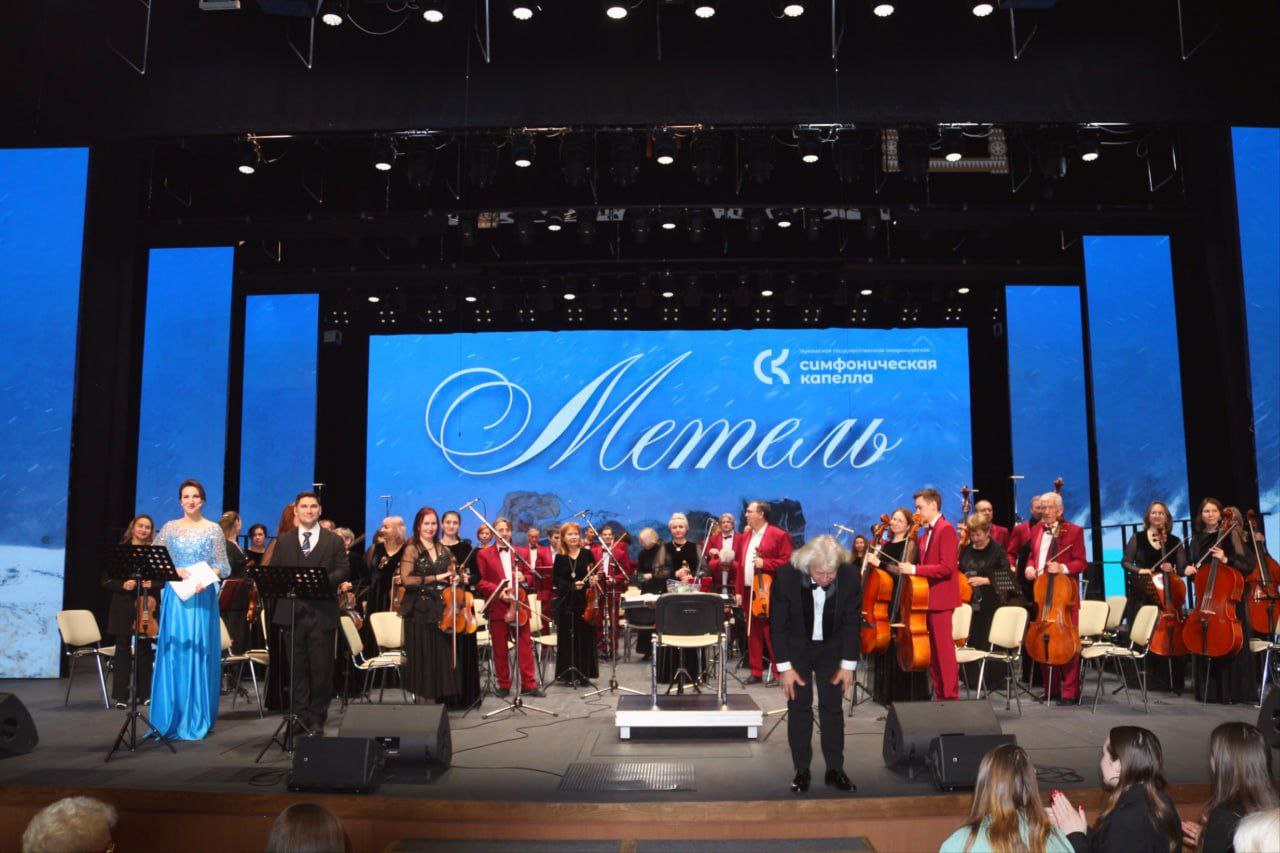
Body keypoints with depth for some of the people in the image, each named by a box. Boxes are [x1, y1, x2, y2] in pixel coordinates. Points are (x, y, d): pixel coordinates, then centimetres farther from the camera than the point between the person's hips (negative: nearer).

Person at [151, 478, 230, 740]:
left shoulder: (214, 530, 3)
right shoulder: (169, 527, 7)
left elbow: (223, 566, 2)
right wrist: (175, 570, -11)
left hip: (202, 596, -1)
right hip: (175, 595, 1)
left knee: (199, 653, 0)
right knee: (172, 653, 0)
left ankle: (196, 718, 8)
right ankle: (171, 717, 9)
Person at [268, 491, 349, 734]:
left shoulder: (334, 540, 8)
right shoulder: (284, 541, 15)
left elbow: (342, 571, 0)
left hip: (322, 612, -2)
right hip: (293, 612, 2)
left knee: (321, 668, 1)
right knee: (297, 668, 5)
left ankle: (317, 719, 11)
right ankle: (300, 716, 12)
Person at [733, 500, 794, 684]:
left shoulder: (779, 535, -6)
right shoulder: (744, 537, 15)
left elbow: (787, 562, -11)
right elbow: (740, 565, 15)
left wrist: (764, 563, -19)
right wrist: (738, 590, 9)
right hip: (748, 591, 7)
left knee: (771, 633, -3)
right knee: (753, 633, 10)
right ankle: (756, 672, 17)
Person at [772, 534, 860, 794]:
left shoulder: (851, 577, -22)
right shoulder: (786, 576, -26)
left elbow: (852, 623, -9)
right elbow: (778, 624, -16)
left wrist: (848, 664, -7)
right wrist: (785, 667, -15)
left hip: (832, 649, 1)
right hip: (796, 648, -1)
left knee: (832, 708, 5)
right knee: (799, 708, 1)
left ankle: (835, 770, 16)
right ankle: (801, 771, 12)